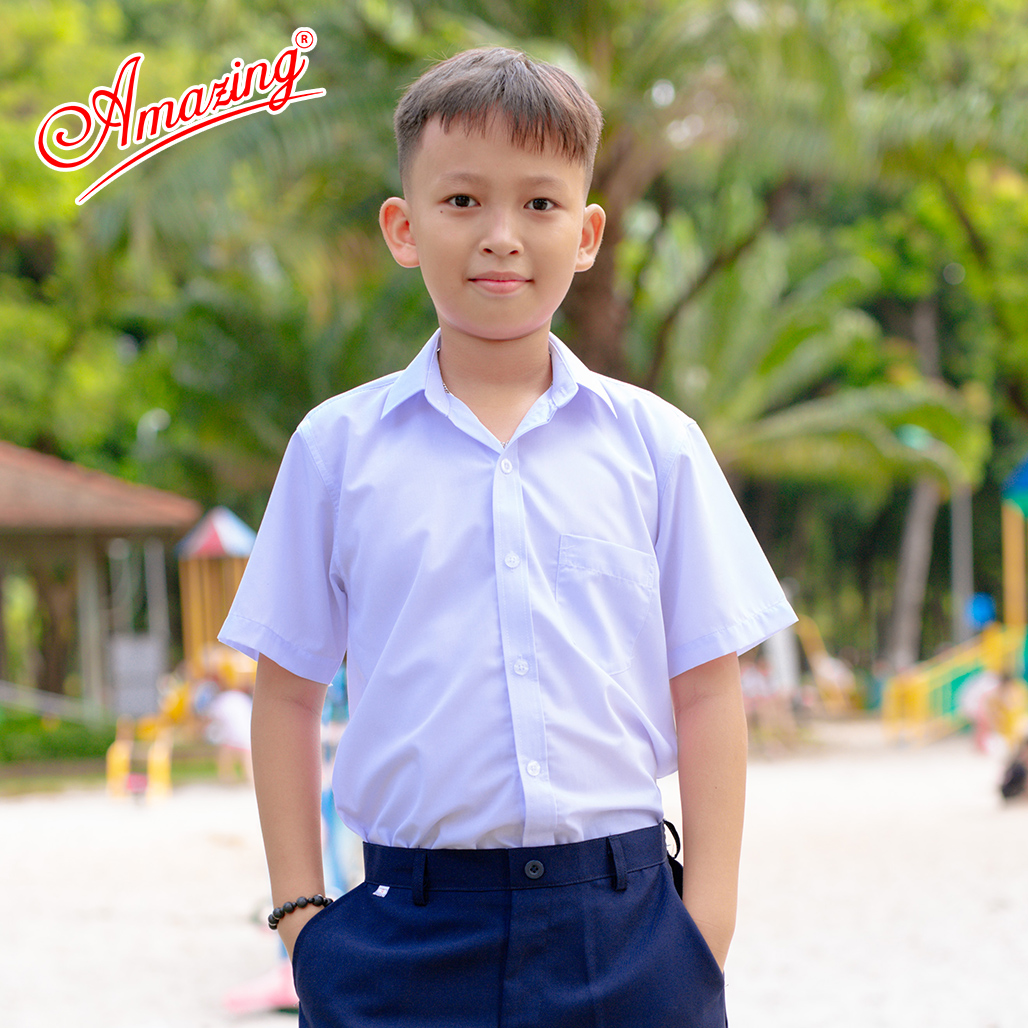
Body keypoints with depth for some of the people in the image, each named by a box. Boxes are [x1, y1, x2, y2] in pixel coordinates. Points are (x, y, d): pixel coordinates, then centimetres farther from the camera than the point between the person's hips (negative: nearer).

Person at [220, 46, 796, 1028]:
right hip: (404, 937, 0)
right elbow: (287, 687, 8)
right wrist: (299, 910, 3)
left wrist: (709, 923, 0)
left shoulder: (654, 444, 5)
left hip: (623, 932, 0)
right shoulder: (337, 447, 5)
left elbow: (706, 688, 5)